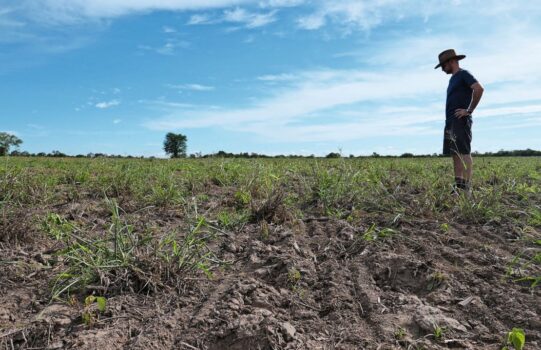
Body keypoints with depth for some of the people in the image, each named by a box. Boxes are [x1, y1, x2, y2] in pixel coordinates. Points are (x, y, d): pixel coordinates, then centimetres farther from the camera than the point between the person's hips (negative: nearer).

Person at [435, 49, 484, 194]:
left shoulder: (464, 74, -3)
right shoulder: (453, 79, 24)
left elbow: (479, 89, -19)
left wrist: (469, 110, -15)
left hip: (461, 121, -9)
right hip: (451, 122, 9)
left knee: (464, 153, -12)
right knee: (455, 154, 6)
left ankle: (467, 187, -14)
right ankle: (458, 186, 7)